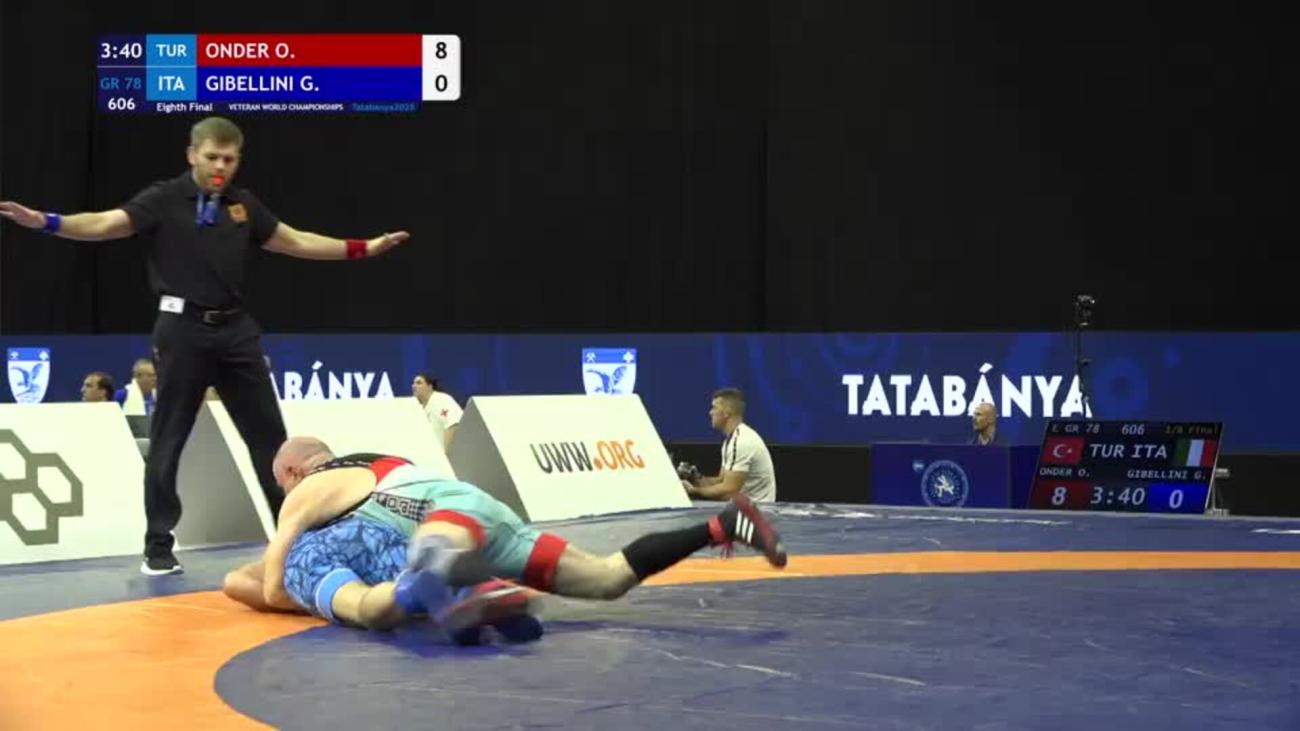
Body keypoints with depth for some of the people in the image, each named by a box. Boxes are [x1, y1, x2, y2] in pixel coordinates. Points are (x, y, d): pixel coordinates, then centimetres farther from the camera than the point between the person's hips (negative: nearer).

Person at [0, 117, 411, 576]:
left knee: (268, 434, 8)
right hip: (183, 329, -4)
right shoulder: (165, 200, -4)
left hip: (236, 329, 5)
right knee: (168, 440, 1)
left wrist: (363, 248, 19)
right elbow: (106, 224, -15)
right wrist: (45, 222, -31)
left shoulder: (244, 205, 11)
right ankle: (158, 547, 9)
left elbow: (295, 242, 20)